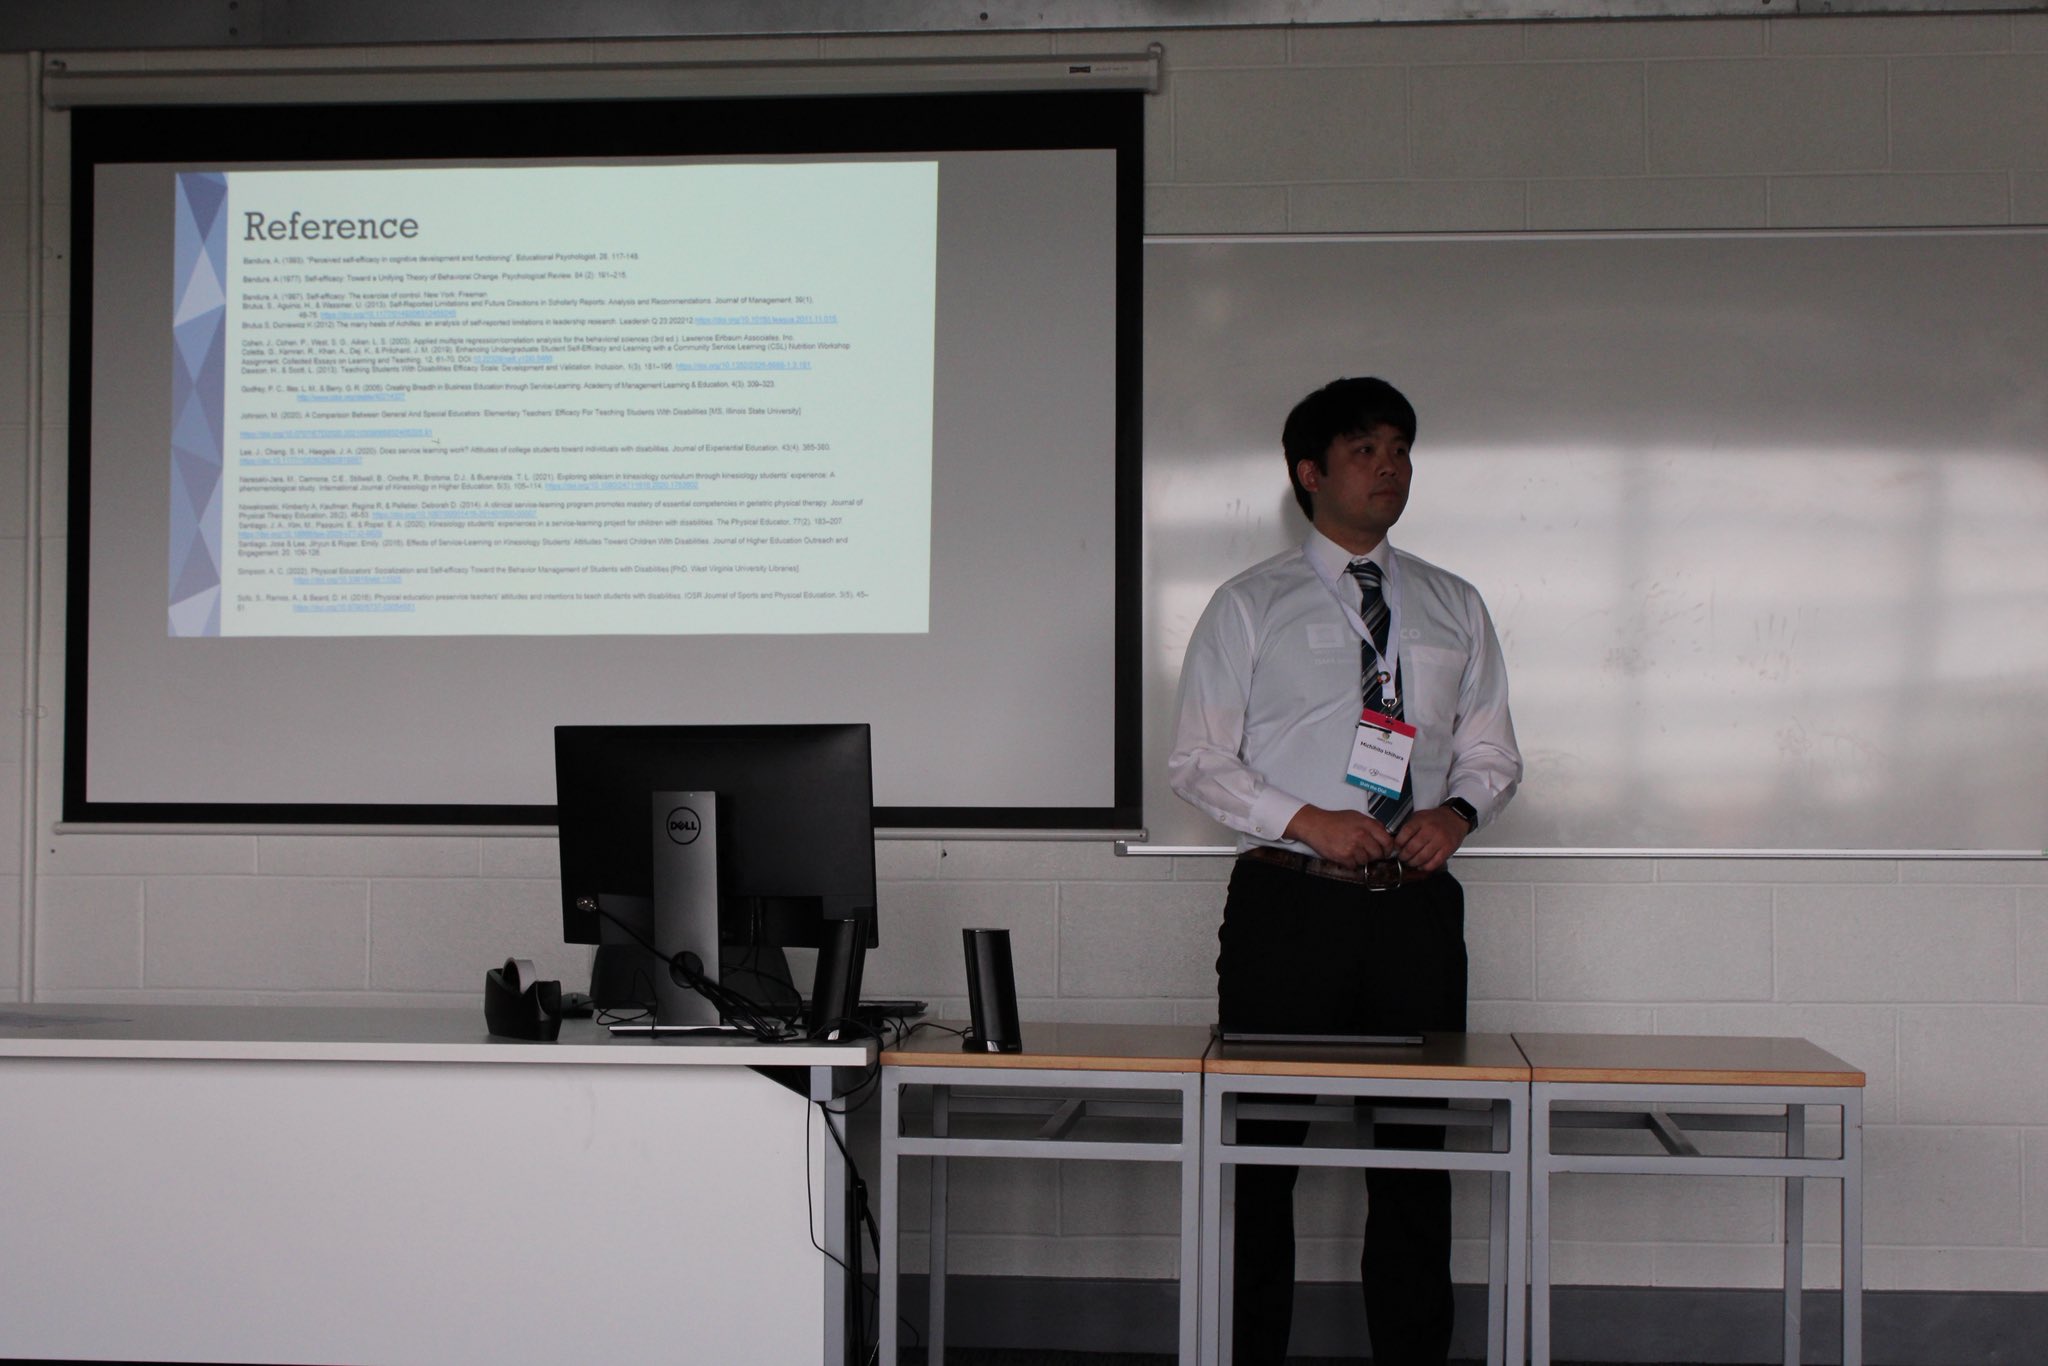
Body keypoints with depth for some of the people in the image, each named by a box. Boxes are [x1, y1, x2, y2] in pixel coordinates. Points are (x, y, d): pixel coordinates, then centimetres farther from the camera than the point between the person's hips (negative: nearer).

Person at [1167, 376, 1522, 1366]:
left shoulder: (1454, 608, 14)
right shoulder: (1250, 606, 4)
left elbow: (1491, 751, 16)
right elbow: (1198, 758, 0)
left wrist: (1459, 809, -7)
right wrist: (1307, 821, -14)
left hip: (1416, 906, 3)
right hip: (1289, 902, -2)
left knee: (1416, 1149, 5)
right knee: (1262, 1147, 1)